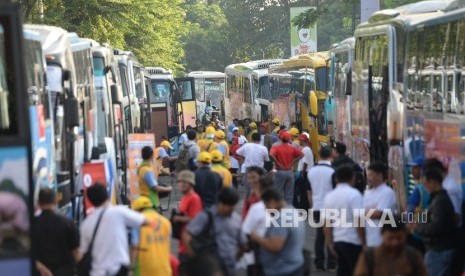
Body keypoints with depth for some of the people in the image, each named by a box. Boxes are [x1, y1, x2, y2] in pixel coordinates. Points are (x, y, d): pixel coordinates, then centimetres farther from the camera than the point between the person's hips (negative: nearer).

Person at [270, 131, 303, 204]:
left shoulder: (276, 147, -6)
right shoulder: (292, 148, 3)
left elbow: (271, 155, -24)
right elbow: (301, 154, -5)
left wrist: (277, 163, -12)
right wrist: (292, 163, -2)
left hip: (280, 172, -3)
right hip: (289, 172, 3)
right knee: (289, 195, 7)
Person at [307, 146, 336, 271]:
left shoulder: (311, 171, 4)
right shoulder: (332, 172, -12)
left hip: (317, 208, 4)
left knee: (319, 234, 11)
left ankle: (319, 263, 10)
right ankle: (331, 264, 2)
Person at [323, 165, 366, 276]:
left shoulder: (329, 196, 8)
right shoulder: (354, 194, -11)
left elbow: (326, 224, 8)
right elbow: (358, 221, -16)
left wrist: (330, 243, 13)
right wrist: (364, 242, -10)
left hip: (337, 241, 6)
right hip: (353, 242, -6)